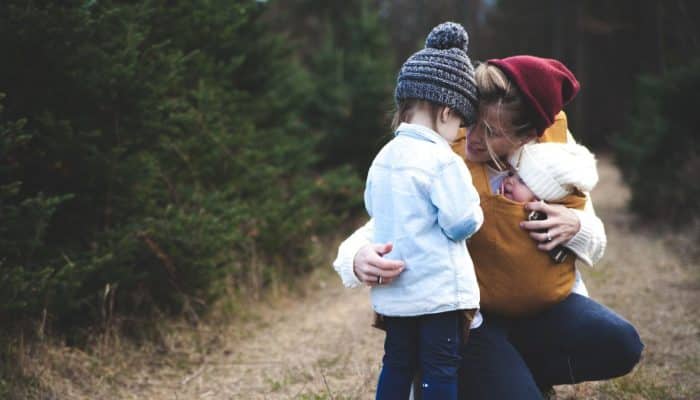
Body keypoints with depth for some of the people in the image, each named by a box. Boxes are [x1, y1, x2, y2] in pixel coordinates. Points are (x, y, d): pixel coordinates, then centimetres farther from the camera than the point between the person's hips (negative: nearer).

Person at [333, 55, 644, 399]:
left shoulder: (556, 142, -8)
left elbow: (594, 245, 3)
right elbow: (383, 227, -18)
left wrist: (575, 226, -21)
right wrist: (359, 258, -43)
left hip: (545, 305, 4)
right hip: (472, 317, -3)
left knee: (619, 345, -21)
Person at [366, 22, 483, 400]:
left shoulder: (383, 158, 6)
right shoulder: (443, 161, -17)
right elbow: (461, 223, -17)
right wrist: (476, 211, 3)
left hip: (392, 291, 7)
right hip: (438, 290, -7)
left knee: (397, 364, 16)